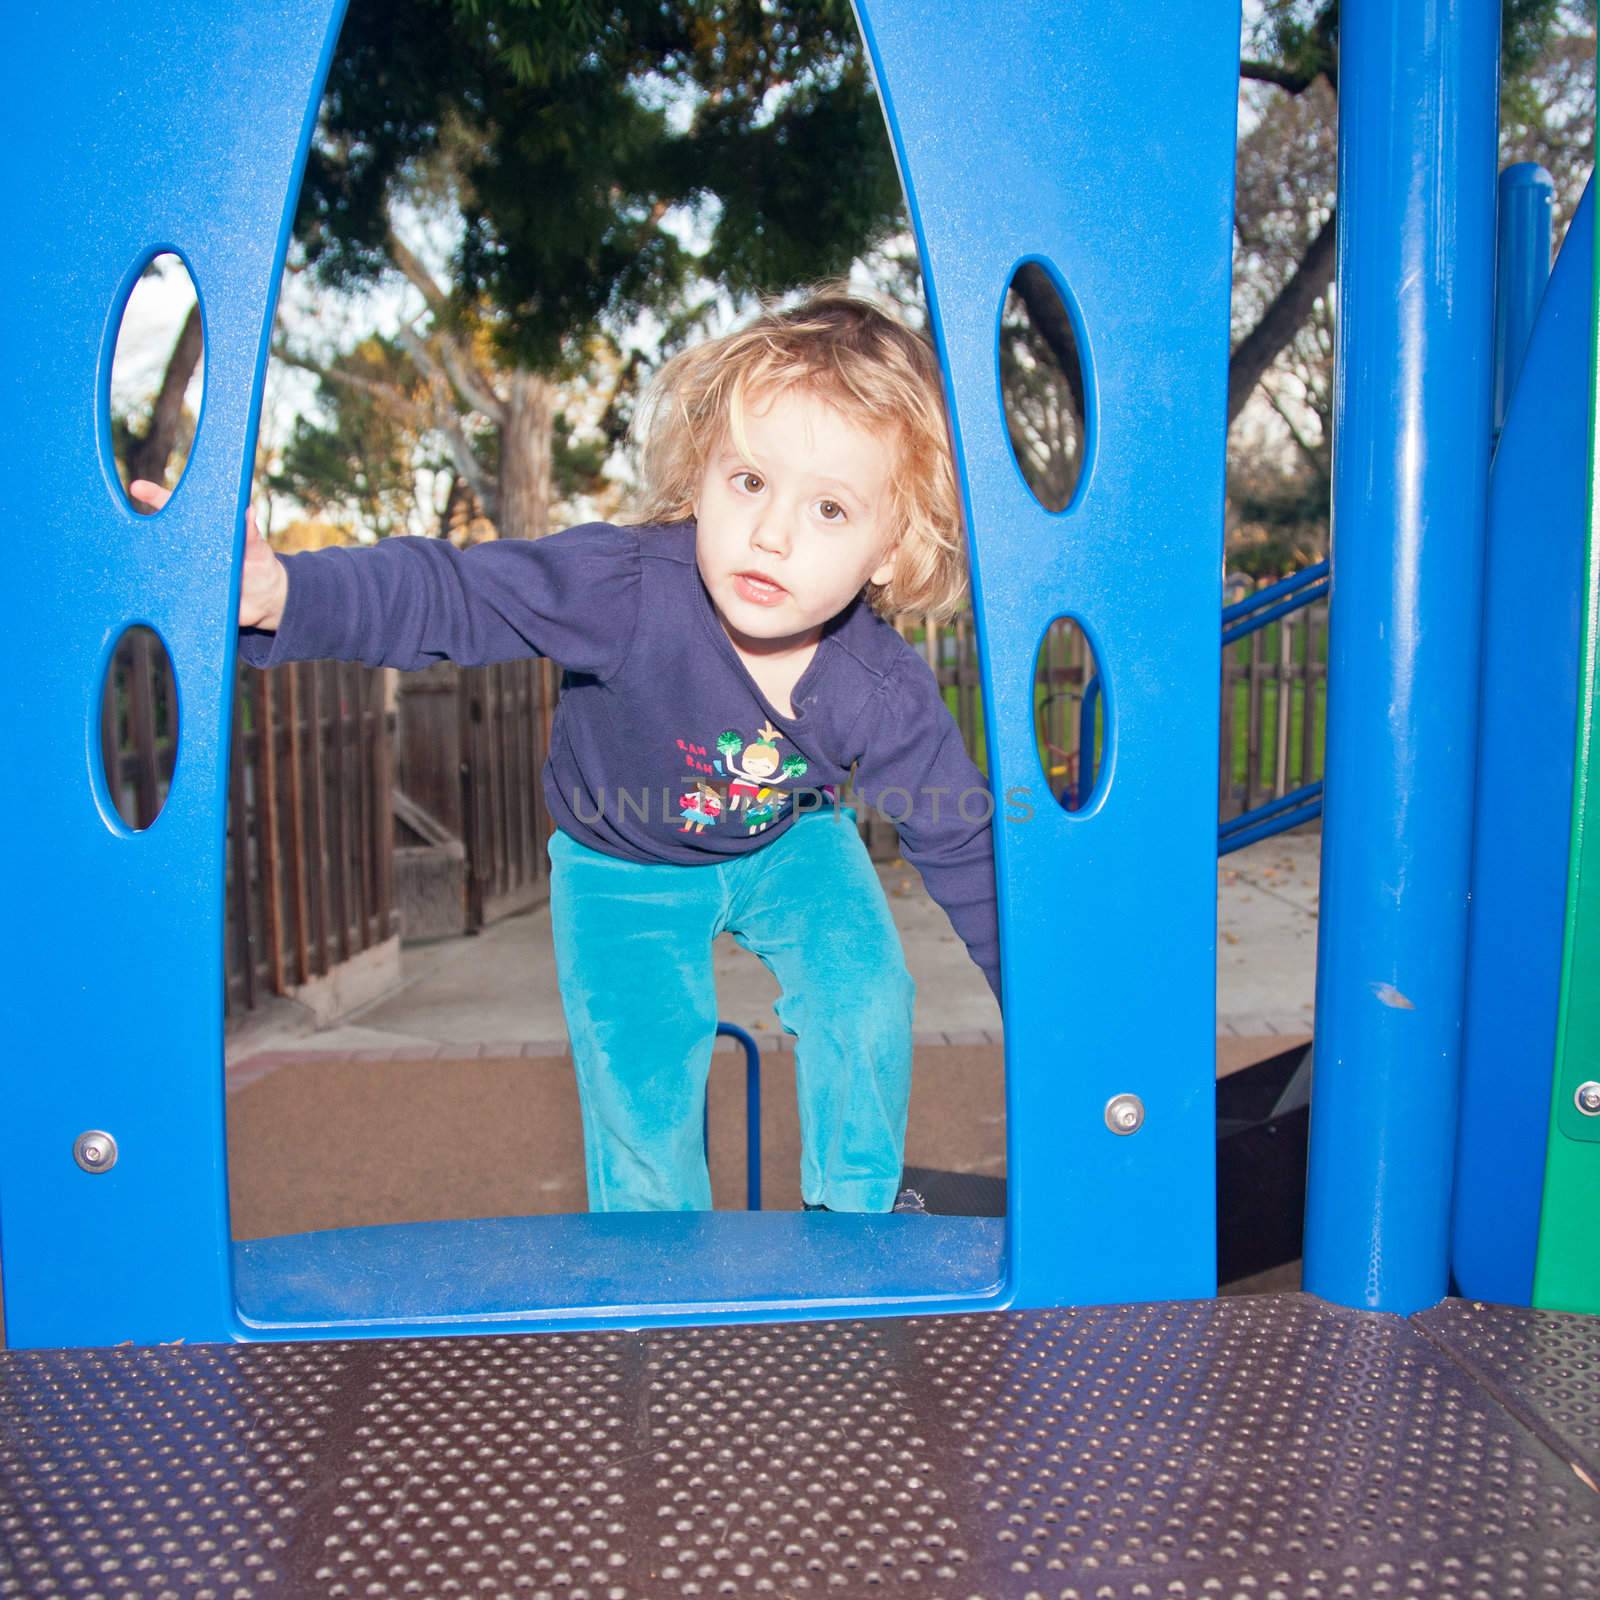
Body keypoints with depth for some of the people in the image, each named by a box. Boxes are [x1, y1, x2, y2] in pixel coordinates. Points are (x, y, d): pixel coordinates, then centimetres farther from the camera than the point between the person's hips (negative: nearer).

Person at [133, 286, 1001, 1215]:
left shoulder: (887, 695, -29)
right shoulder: (628, 587, -38)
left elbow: (964, 842, -16)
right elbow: (445, 595, -40)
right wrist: (282, 592, -59)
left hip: (789, 845, 2)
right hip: (622, 867, -1)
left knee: (867, 1000, -15)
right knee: (640, 1086, -4)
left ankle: (859, 1209, 14)